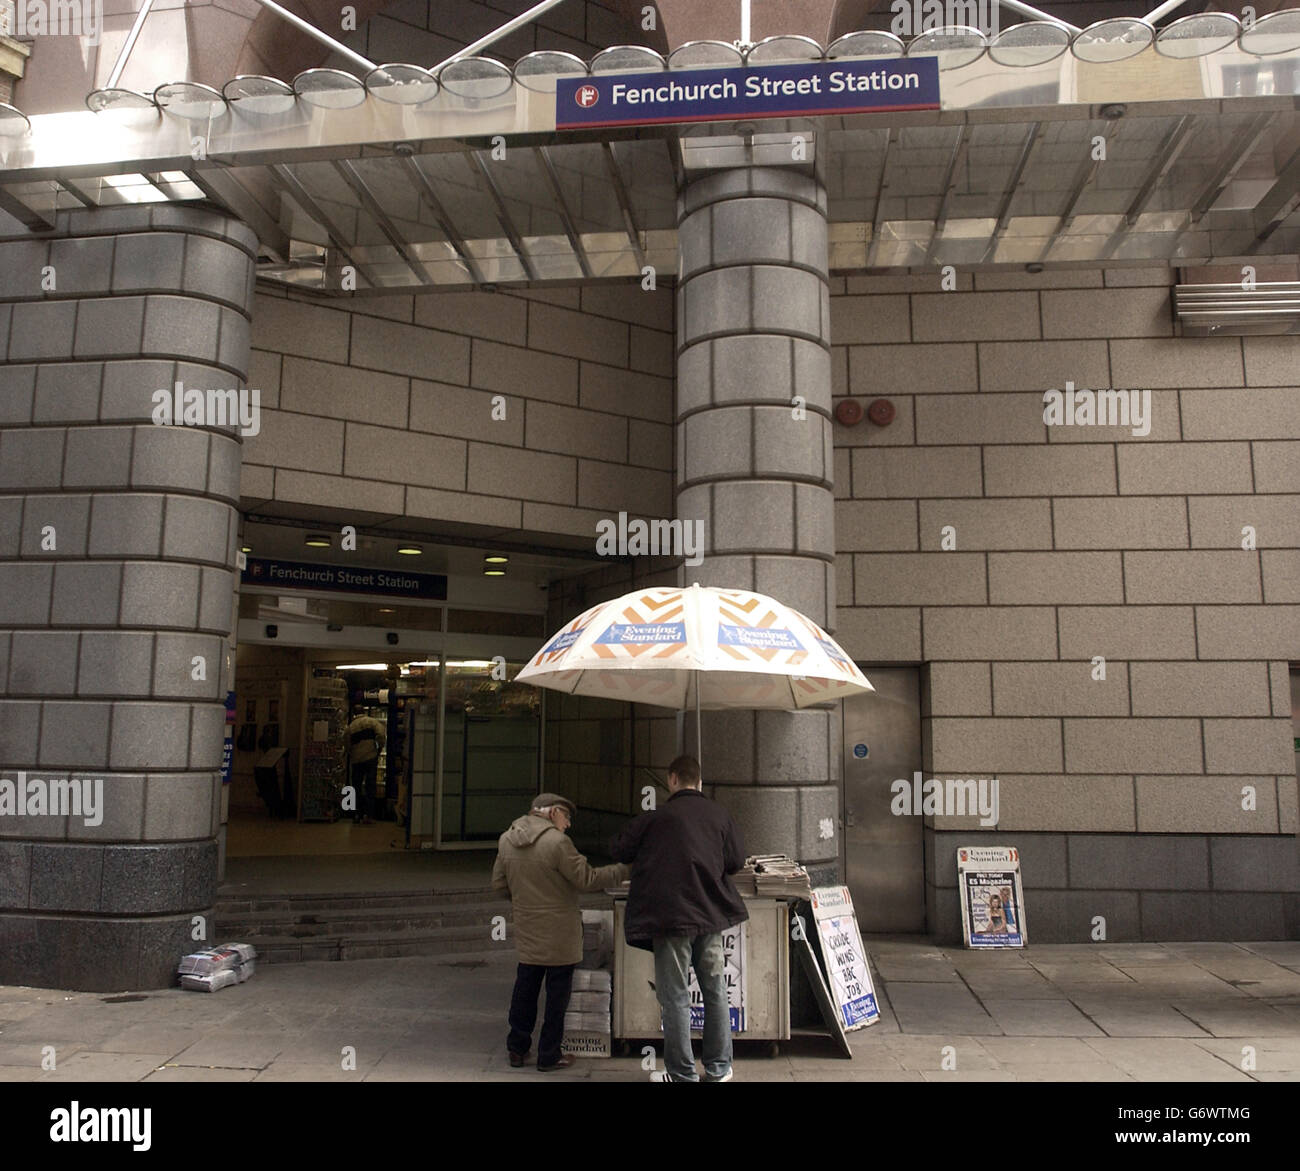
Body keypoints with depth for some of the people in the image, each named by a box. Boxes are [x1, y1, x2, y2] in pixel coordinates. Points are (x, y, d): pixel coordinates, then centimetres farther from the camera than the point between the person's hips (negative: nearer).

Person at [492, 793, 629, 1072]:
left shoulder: (507, 840, 1)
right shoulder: (557, 842, -20)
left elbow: (498, 883, 10)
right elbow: (586, 879, -17)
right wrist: (622, 871, -5)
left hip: (526, 932, 6)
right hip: (560, 936, -6)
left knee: (525, 990, 17)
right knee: (557, 994, 8)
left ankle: (517, 1049, 27)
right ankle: (549, 1056, 17)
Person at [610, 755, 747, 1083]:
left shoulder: (657, 818, -9)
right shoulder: (718, 814, 1)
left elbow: (618, 851, -2)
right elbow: (737, 861, 3)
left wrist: (648, 856, 18)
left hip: (671, 917, -4)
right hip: (711, 914, 4)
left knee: (675, 996, 5)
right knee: (715, 990, 15)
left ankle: (682, 1073, 11)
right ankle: (718, 1068, 22)